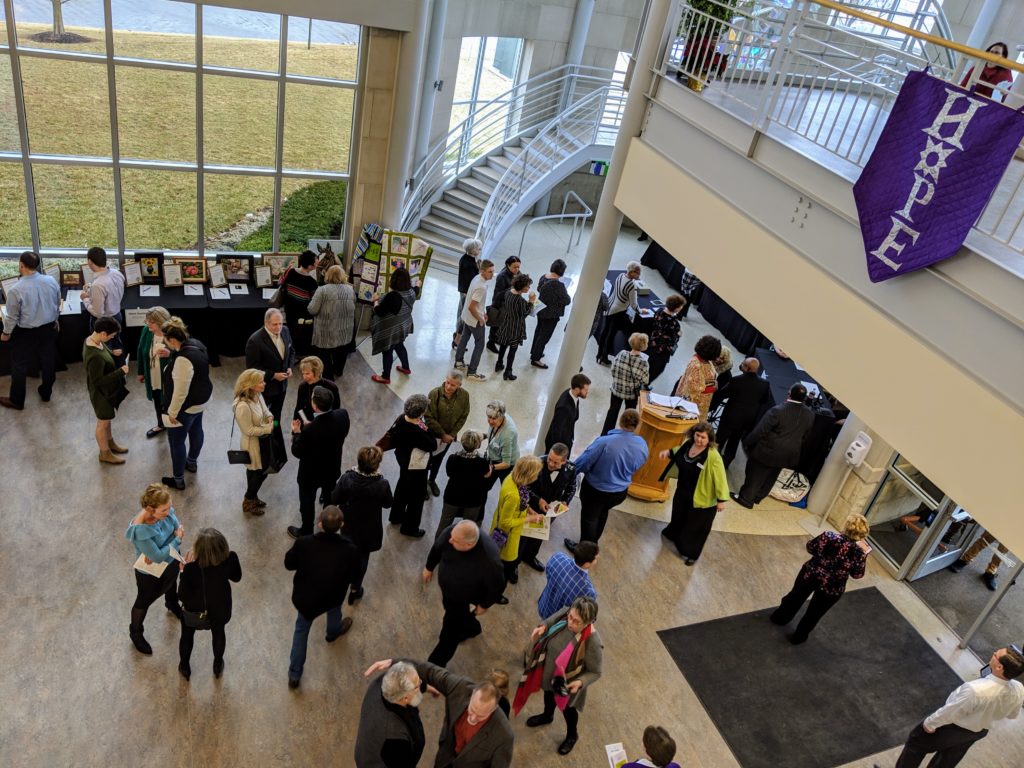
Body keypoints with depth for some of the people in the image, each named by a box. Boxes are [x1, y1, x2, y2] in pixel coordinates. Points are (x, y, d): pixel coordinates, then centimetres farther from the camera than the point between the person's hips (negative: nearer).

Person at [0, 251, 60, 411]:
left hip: (25, 333, -4)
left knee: (19, 366, 12)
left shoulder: (15, 290, -24)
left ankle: (16, 401, 26)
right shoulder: (51, 281, -11)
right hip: (49, 328, 4)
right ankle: (46, 393, 38)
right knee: (48, 361, 20)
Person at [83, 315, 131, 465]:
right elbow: (98, 380, -30)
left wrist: (112, 353, -4)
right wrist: (120, 372, -26)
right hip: (101, 392, -9)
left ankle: (110, 442, 50)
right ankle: (105, 453, 33)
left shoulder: (92, 339, -9)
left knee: (107, 419, 29)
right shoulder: (94, 356, -38)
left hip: (107, 389, 9)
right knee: (103, 423, 13)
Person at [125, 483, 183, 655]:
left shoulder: (165, 510, -25)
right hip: (150, 572, -6)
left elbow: (178, 527, -10)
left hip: (172, 559, 6)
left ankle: (172, 605, 70)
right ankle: (135, 632, 52)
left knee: (171, 583, 36)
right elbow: (158, 556, -34)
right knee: (144, 602, 22)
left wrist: (160, 552, -23)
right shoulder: (140, 530, -42)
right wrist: (177, 539, -23)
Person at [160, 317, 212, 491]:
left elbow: (180, 391, -29)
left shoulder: (183, 359, -35)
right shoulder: (196, 344, -7)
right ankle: (192, 462, 53)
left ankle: (178, 480, 22)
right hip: (200, 399, 10)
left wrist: (172, 412, -18)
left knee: (176, 441, 8)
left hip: (187, 406, -10)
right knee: (196, 430, 29)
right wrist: (171, 354, 9)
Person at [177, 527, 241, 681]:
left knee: (187, 635, 30)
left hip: (194, 611, -2)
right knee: (218, 632, 32)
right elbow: (236, 577, -7)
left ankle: (185, 668, 54)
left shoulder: (192, 568, -38)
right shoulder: (230, 559, -30)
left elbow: (182, 596, -23)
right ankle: (218, 666, 55)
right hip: (220, 609, 2)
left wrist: (184, 571, -17)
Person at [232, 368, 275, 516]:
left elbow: (265, 410, 9)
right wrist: (269, 428, -24)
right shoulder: (243, 406, -35)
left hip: (262, 440, 8)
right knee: (260, 472, 10)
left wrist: (269, 417, -13)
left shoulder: (258, 395, -10)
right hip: (252, 443, -8)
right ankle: (248, 503, 33)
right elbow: (249, 430, -27)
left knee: (255, 471, 26)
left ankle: (252, 497, 48)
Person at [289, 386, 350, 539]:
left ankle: (306, 532, 43)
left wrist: (296, 433, -8)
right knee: (329, 498, 31)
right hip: (332, 468, 5)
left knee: (307, 503, 21)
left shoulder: (309, 430, -39)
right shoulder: (342, 415, -24)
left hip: (311, 473, -5)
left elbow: (297, 452, -22)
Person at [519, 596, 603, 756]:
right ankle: (547, 716, 69)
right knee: (548, 695, 35)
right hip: (548, 673, 5)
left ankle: (572, 735, 60)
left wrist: (580, 682, -39)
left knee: (567, 709, 26)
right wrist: (543, 626, -20)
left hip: (567, 684, -4)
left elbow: (595, 672, -22)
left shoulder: (592, 642, -38)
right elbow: (553, 619, -1)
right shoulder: (565, 615, -26)